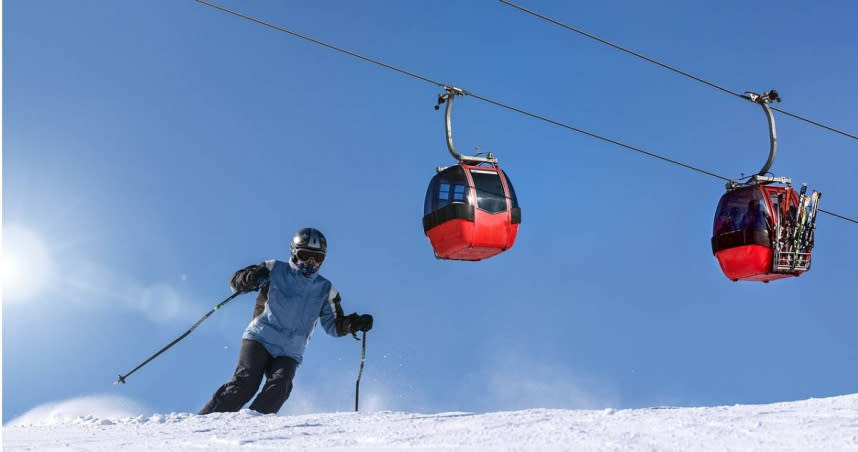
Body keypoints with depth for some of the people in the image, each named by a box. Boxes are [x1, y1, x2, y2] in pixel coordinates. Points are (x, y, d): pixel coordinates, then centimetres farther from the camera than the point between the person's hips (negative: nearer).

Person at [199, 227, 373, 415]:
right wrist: (251, 279, -19)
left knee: (278, 388, -23)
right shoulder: (275, 270, 6)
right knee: (246, 382, -20)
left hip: (289, 353, 3)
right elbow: (236, 280, 5)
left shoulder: (324, 290, 14)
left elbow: (334, 325, 17)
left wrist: (354, 323, -4)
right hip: (260, 339, -2)